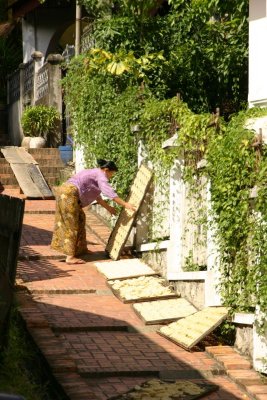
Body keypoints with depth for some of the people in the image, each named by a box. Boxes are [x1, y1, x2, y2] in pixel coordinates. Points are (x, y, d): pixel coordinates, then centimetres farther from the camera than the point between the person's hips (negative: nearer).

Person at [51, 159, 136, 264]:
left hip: (64, 191, 10)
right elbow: (109, 192, -17)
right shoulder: (100, 175, -5)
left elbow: (96, 196, 33)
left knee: (80, 218, 20)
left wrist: (108, 207, 35)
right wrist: (125, 204, -17)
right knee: (71, 225, -8)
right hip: (69, 193, -10)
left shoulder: (94, 173, 25)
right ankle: (70, 257, -10)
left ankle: (81, 249, 27)